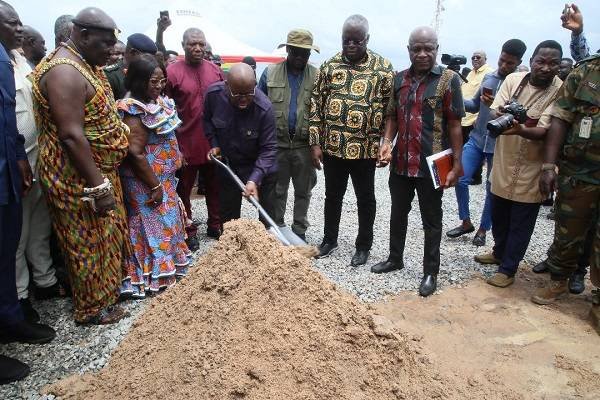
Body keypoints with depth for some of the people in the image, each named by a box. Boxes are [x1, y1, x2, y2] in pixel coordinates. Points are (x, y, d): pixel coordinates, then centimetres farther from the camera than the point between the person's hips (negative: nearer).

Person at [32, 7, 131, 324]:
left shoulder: (85, 64, 10)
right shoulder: (64, 72, -22)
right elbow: (71, 136, -27)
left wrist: (105, 179, 17)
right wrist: (99, 186, -26)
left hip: (100, 170, 10)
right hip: (79, 178, -10)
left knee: (108, 234, 21)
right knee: (89, 243, 5)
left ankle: (107, 289, 39)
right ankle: (92, 308, 23)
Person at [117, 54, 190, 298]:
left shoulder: (157, 103, 6)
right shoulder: (135, 112, -22)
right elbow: (136, 154, -25)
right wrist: (155, 186, -21)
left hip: (163, 178, 9)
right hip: (146, 182, -9)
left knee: (165, 220, 19)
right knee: (153, 224, 2)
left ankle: (165, 266, 37)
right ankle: (150, 277, 18)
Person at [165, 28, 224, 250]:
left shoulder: (216, 71, 5)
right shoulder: (172, 73, -7)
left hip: (214, 144, 4)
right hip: (185, 144, -3)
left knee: (215, 187, 14)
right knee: (184, 189, 9)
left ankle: (215, 226, 30)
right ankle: (188, 231, 24)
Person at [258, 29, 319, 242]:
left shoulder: (316, 76, 0)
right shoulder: (270, 73, 2)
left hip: (304, 144, 0)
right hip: (276, 142, 0)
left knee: (303, 191, 10)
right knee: (277, 190, 11)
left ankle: (299, 232, 25)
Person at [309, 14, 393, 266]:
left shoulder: (383, 68, -4)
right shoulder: (329, 66, 2)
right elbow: (316, 105, 2)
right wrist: (315, 143, -3)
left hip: (365, 148, -2)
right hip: (332, 146, 2)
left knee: (365, 198, 11)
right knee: (332, 195, 16)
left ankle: (363, 246, 28)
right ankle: (329, 239, 34)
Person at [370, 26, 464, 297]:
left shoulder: (448, 79, -6)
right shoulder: (399, 79, 7)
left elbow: (454, 125, -8)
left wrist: (456, 164, -11)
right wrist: (387, 142, -5)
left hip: (431, 164, -5)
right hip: (400, 162, 5)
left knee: (431, 220, 8)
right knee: (398, 214, 18)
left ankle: (430, 272, 22)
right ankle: (395, 258, 37)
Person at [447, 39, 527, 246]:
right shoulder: (488, 77, 6)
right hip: (476, 139, 4)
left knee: (493, 189, 7)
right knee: (460, 179, -3)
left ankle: (483, 229, 23)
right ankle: (466, 222, 16)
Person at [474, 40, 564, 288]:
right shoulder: (513, 80, -2)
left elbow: (546, 132, -21)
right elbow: (494, 112, -7)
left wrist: (520, 130, -41)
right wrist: (501, 115, -31)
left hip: (530, 170, -4)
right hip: (503, 163, 4)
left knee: (520, 223, 6)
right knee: (498, 216, 19)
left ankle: (508, 269, 21)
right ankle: (499, 252, 43)